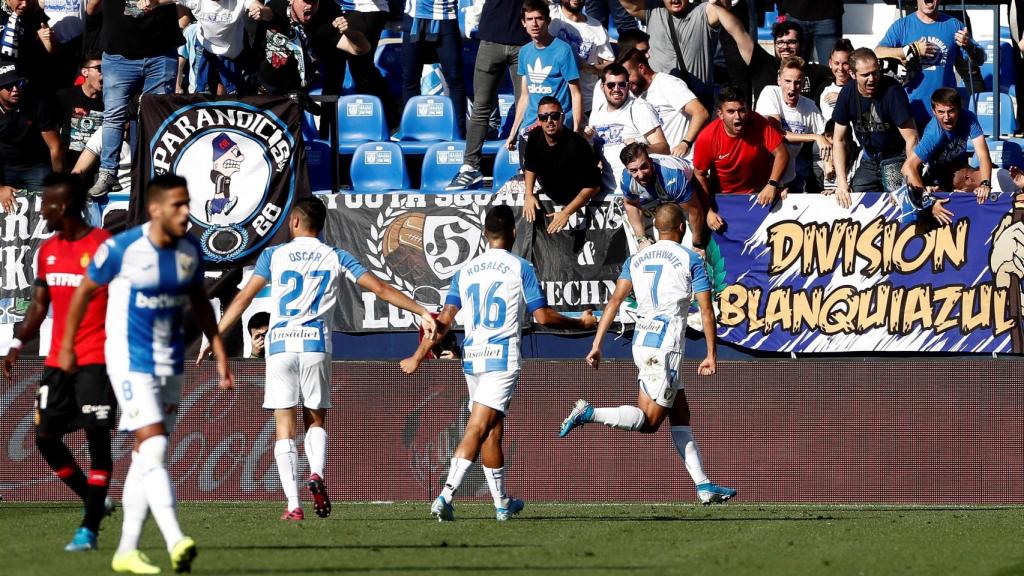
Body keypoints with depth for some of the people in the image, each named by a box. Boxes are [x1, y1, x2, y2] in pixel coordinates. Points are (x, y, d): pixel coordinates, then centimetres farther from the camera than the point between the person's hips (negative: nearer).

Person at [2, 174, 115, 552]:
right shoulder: (47, 250, 12)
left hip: (96, 358, -8)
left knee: (97, 437, -9)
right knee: (46, 437, 5)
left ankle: (89, 529, -7)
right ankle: (95, 501, 21)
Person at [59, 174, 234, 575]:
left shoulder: (191, 249, 0)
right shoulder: (121, 249, -16)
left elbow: (199, 302, 15)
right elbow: (84, 291, -2)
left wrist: (220, 356, 11)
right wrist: (67, 345, 7)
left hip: (171, 362, 6)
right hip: (130, 361, -6)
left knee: (145, 455, 9)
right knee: (154, 447, -18)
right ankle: (175, 542, -27)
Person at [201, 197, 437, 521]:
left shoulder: (274, 255, 6)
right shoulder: (335, 258, 9)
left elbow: (243, 299, 1)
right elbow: (380, 289, 5)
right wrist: (422, 312, 9)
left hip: (280, 346, -1)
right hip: (317, 345, 1)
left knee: (284, 428, 1)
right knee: (316, 421, 16)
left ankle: (293, 505, -9)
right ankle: (317, 473, -14)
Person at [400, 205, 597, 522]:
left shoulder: (465, 270, 10)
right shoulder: (520, 268, -3)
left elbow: (444, 320, 6)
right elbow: (543, 316, -4)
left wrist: (417, 357, 12)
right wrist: (581, 323, 11)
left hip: (471, 358, 5)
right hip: (502, 358, -5)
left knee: (493, 431, 16)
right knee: (478, 430, -11)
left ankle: (502, 503, 22)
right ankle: (446, 495, -24)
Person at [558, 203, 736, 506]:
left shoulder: (636, 259, 12)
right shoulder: (690, 260, -2)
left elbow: (615, 301, 3)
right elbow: (706, 311, -4)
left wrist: (597, 345, 1)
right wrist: (711, 355, 3)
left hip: (641, 343, 7)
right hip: (666, 346, -7)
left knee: (680, 416, 12)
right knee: (649, 421, -5)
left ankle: (703, 485, 11)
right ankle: (589, 413, -22)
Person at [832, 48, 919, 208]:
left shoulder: (892, 91, -22)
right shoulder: (848, 93, -7)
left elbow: (911, 138, -21)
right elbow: (839, 139, 0)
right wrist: (841, 183, -8)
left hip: (895, 157, -5)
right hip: (869, 158, 5)